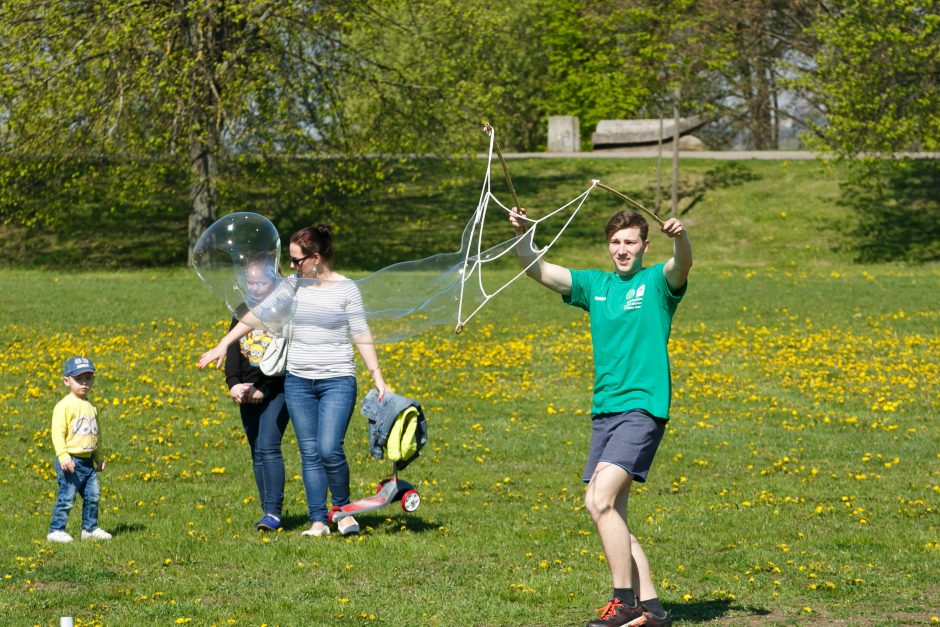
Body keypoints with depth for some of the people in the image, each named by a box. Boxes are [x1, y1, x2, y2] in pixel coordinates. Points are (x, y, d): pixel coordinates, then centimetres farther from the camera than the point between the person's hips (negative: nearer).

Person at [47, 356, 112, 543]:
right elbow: (58, 432, -16)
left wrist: (99, 457, 24)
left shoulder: (90, 407, 15)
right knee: (67, 497, -7)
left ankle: (90, 528, 21)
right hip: (71, 461, -8)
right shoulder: (64, 406, -11)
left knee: (93, 496, 10)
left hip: (88, 461, 8)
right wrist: (63, 456, -25)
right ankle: (56, 530, 0)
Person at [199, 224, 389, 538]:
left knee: (329, 450, -15)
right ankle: (318, 520, 8)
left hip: (337, 381, -4)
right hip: (298, 381, 4)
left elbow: (361, 335, -3)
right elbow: (258, 314, 10)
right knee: (309, 453, 3)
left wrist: (377, 376, -7)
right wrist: (222, 346, 11)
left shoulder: (346, 289, -5)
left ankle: (342, 508, 9)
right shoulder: (292, 286, 5)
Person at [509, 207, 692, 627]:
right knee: (607, 512, 5)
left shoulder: (657, 282, 0)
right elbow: (537, 270, 5)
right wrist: (521, 236, -14)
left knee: (601, 500, -19)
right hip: (603, 412, 7)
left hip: (642, 409, -7)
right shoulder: (594, 285, 14)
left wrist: (680, 238, -44)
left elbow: (682, 265, -22)